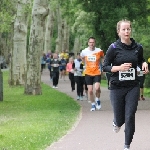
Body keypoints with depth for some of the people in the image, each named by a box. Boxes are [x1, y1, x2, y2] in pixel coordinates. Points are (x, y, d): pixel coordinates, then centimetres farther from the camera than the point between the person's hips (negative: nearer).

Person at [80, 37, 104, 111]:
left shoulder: (99, 51, -6)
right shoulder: (84, 51, -1)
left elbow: (103, 58, 13)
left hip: (97, 72, -2)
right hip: (88, 73, 2)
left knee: (97, 88, -21)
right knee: (90, 90, 0)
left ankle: (98, 100, 7)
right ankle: (93, 104, 17)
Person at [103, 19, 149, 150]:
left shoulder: (138, 47, 1)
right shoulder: (114, 48, -8)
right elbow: (105, 67, -6)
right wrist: (120, 67, -22)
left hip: (133, 87, 2)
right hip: (117, 87, -1)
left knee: (130, 117, -6)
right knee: (120, 118, 6)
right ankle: (117, 123, 45)